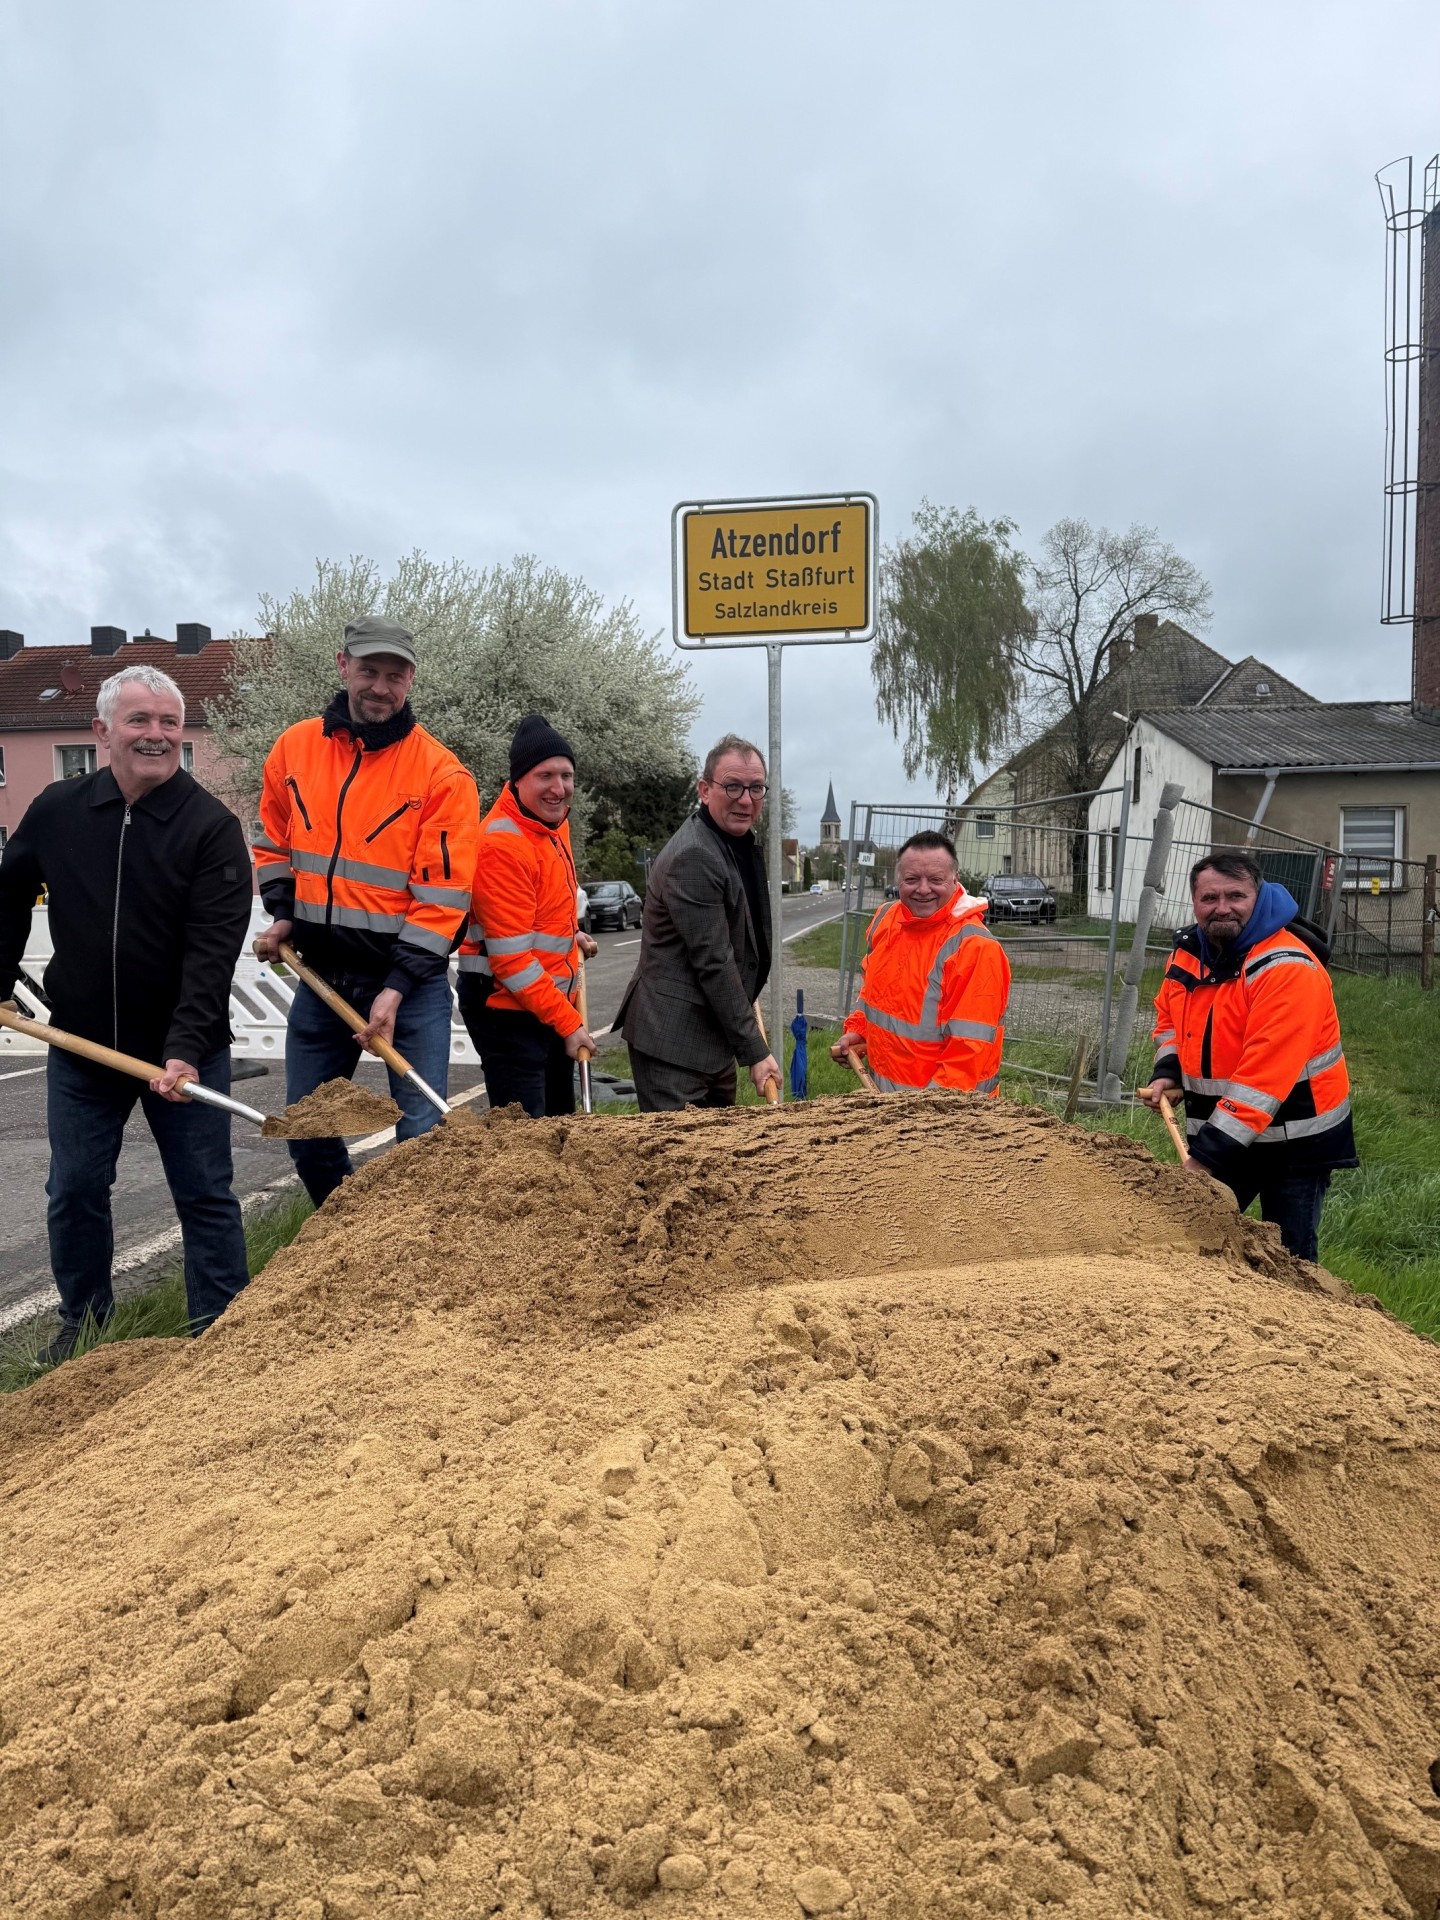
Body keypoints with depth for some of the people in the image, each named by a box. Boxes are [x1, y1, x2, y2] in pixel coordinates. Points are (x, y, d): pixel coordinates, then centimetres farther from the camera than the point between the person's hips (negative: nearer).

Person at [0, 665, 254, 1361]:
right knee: (73, 1191, 14)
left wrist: (185, 1049, -29)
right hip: (79, 1044, 4)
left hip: (186, 1052, -3)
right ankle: (83, 1321, 35)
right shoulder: (56, 810, -1)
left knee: (205, 1196, 5)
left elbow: (212, 950, -21)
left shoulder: (212, 826, -14)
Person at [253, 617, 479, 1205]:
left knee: (423, 1135, -4)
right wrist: (283, 913, 3)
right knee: (306, 1133, 16)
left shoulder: (442, 772, -12)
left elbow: (442, 897, -14)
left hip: (409, 979, -5)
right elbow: (272, 841, 19)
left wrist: (396, 989, -19)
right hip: (320, 976, 5)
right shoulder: (295, 748, 3)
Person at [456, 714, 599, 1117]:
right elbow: (512, 958, -23)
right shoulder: (503, 844, -22)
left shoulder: (553, 821, 6)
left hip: (553, 1002, 9)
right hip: (508, 1008, -9)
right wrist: (567, 1022, -18)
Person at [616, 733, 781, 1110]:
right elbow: (713, 964, -21)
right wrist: (754, 1051, -17)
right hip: (672, 1040, -10)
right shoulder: (693, 857, -20)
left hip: (714, 1034, 10)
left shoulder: (741, 842, 11)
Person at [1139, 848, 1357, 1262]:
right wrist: (1167, 1071, -1)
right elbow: (1169, 1015, 19)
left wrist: (1207, 1157, -30)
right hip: (1220, 1130, 7)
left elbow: (1264, 1076, -29)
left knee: (1287, 1256, 2)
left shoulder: (1288, 968, -23)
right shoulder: (1187, 950, 1)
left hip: (1295, 1140, -6)